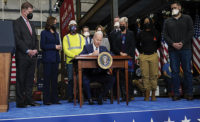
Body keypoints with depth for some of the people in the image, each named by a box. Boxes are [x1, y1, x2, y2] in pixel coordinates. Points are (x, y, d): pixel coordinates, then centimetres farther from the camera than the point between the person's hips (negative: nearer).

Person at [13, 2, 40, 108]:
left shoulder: (31, 24, 22)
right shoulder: (17, 23, -3)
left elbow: (35, 39, 21)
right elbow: (17, 39, -12)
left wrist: (35, 49, 2)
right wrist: (27, 51, -15)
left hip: (32, 56, 7)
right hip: (22, 56, -7)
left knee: (30, 80, 8)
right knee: (21, 80, -2)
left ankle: (28, 100, 14)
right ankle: (20, 102, 4)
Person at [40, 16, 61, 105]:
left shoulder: (56, 34, 21)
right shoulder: (44, 33, 2)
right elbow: (42, 46, -6)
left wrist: (59, 47, -2)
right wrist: (54, 46, -12)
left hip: (55, 58, 6)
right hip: (48, 59, -6)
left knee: (55, 79, 6)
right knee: (47, 79, -5)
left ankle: (54, 99, 10)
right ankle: (46, 100, -1)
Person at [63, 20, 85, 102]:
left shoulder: (81, 37, 18)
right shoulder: (66, 37, 10)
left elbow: (83, 48, 7)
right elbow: (65, 50, -2)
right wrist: (74, 55, -17)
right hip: (70, 61, -2)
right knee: (71, 80, -4)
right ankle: (70, 97, 3)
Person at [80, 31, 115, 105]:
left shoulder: (104, 48, 18)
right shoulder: (87, 47, 7)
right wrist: (91, 54, -24)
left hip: (100, 73, 3)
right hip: (89, 73, -3)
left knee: (112, 79, -21)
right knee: (85, 81, -33)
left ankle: (101, 97, -4)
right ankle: (89, 98, -7)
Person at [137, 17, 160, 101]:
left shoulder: (155, 33, 7)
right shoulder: (141, 34, 8)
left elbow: (158, 43, 21)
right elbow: (137, 44, 19)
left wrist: (154, 50, 12)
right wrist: (141, 51, 10)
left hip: (153, 56, 0)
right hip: (143, 56, 0)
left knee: (154, 75, -1)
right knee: (145, 75, -2)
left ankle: (153, 94, 7)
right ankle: (147, 95, 4)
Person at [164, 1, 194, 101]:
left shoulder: (187, 18, 9)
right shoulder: (167, 21, 14)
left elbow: (191, 32, 1)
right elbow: (165, 35, 7)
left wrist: (182, 43, -11)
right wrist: (173, 44, -9)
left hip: (185, 49, -2)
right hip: (173, 50, 2)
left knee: (187, 71, 0)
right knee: (175, 72, 1)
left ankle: (189, 93, 7)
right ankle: (176, 94, 7)